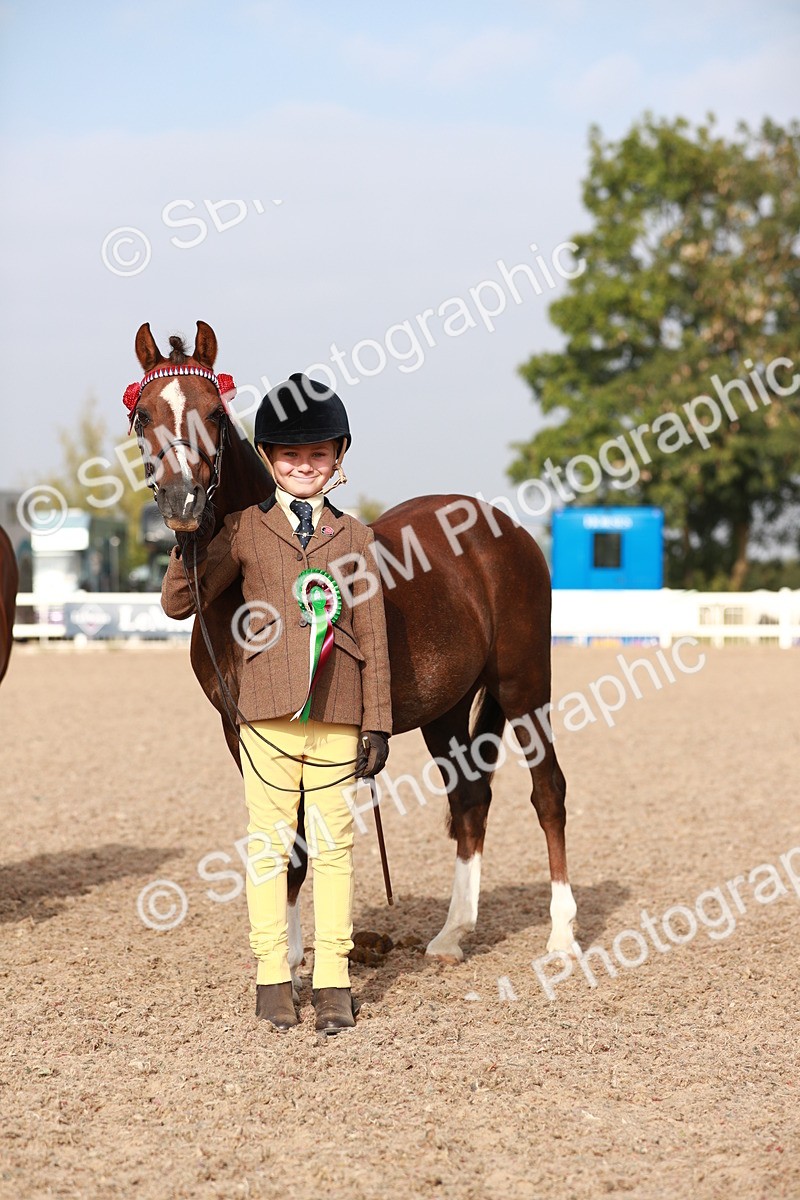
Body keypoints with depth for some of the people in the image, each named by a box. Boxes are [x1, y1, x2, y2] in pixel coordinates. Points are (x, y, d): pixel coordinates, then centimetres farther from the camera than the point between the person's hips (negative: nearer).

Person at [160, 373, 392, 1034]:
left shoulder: (355, 537, 8)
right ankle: (272, 975, 12)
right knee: (269, 844, 5)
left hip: (337, 714, 1)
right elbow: (179, 602, 4)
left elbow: (373, 636, 7)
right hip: (268, 712, -1)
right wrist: (189, 542, -12)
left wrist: (378, 723, 3)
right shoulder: (244, 530, 6)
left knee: (333, 845, 4)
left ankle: (333, 978, 11)